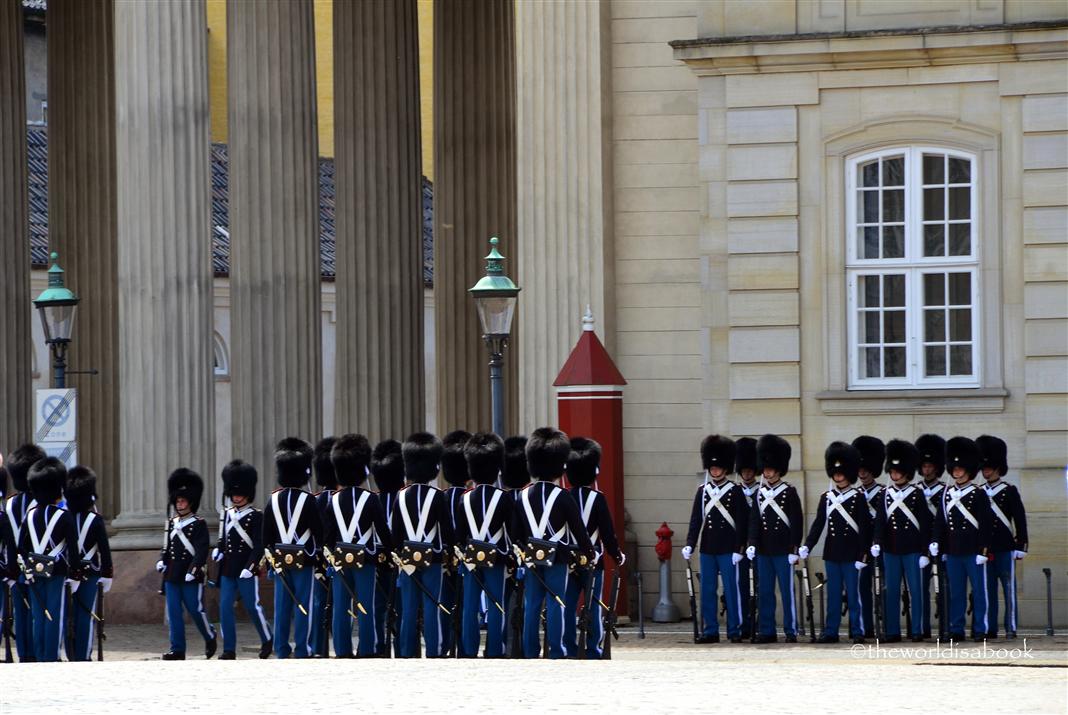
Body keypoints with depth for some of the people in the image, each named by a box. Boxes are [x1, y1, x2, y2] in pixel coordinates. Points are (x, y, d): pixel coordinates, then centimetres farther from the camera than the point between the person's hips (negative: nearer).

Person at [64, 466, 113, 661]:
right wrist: (107, 576, -3)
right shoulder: (95, 520, -9)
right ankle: (83, 656, -2)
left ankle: (71, 655, 14)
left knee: (69, 615, 10)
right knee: (86, 615, 0)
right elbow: (105, 550, -10)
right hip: (89, 575, -3)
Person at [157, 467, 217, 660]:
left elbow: (201, 551, -13)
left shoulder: (199, 525, -7)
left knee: (196, 610, 2)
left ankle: (210, 638, 26)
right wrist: (161, 560, 2)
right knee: (173, 613, 2)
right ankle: (177, 650, 5)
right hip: (172, 577, 6)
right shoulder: (172, 523, 12)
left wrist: (193, 570, -22)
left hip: (191, 577, -6)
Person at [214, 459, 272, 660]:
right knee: (225, 607, -1)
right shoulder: (228, 515, 12)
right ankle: (229, 649, 2)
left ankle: (267, 640, 23)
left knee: (253, 606, 2)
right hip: (227, 569, 6)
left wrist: (249, 567, -20)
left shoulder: (256, 516, -6)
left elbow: (259, 546, -11)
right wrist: (218, 550, 3)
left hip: (246, 571, -6)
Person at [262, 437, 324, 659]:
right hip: (304, 559, -5)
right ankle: (302, 649, -3)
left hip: (280, 559, 5)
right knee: (303, 605, -1)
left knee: (282, 605, 8)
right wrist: (319, 551, 5)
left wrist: (270, 554, 16)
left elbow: (266, 533, 7)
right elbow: (319, 530, -10)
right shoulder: (308, 499, -11)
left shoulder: (273, 500, 3)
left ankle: (281, 648, 9)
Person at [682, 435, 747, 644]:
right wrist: (689, 545, -4)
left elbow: (741, 522, -4)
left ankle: (734, 630, 4)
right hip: (707, 549, 4)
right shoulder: (703, 492, 9)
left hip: (728, 550, -4)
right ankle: (710, 630, 10)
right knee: (707, 591, 4)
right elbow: (696, 520, 6)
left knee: (731, 590, -1)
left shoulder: (735, 492, -1)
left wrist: (739, 548, -10)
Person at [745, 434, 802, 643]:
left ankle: (791, 631, 2)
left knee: (787, 591, -3)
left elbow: (796, 522, -5)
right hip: (763, 551, 5)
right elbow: (755, 521, 10)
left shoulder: (790, 493, -2)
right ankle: (767, 631, 10)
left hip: (783, 551, -5)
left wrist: (794, 549, -10)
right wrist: (752, 544, -3)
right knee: (765, 592, 6)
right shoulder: (760, 494, 11)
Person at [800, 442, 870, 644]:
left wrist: (862, 555, -11)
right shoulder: (826, 498, 9)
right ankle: (830, 632, 11)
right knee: (833, 595, 7)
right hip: (832, 554, 4)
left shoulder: (858, 498, -2)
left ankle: (858, 632, 4)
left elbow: (864, 529, -5)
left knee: (853, 594, -1)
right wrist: (807, 546, -6)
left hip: (851, 555, -4)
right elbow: (818, 524, 7)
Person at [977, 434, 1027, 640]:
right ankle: (989, 628, 6)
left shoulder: (1009, 491, 1)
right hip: (984, 550, 3)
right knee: (988, 590, 3)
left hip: (1005, 549, -3)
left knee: (1009, 589, -2)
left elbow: (1020, 520, -1)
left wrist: (1020, 547, -6)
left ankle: (1011, 628, 0)